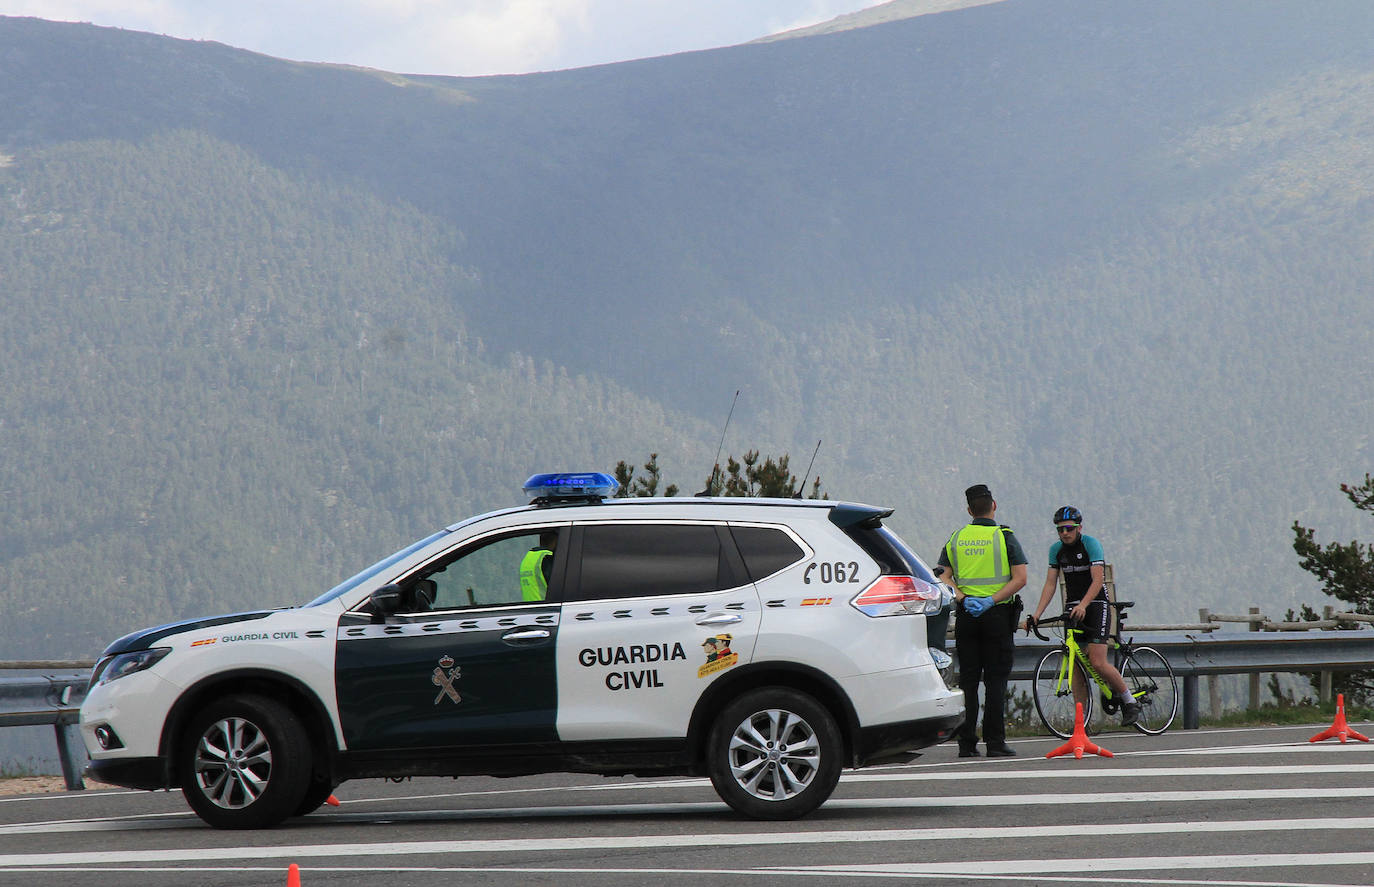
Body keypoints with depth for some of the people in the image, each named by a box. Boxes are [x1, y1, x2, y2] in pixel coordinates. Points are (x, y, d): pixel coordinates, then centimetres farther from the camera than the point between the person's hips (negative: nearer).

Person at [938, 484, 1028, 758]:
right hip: (997, 615, -3)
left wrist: (963, 599, -9)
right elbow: (1020, 578, -11)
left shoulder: (956, 538, 8)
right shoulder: (1005, 537, -2)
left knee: (967, 680, 6)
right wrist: (991, 600, -14)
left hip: (965, 614, 3)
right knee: (995, 681, -1)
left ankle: (966, 743, 4)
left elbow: (943, 577, 0)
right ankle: (995, 742, -5)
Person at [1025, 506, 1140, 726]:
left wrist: (1083, 606, -35)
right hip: (1073, 608, 5)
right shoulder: (1056, 549, 6)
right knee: (1075, 666, -2)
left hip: (1096, 605, -5)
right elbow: (1050, 584, 4)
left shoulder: (1091, 544, -12)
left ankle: (1129, 701, 3)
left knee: (1097, 662, -17)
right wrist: (1036, 615, -7)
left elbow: (1097, 580, -20)